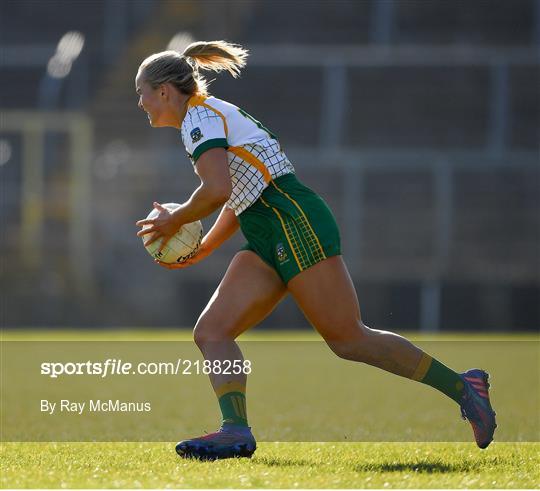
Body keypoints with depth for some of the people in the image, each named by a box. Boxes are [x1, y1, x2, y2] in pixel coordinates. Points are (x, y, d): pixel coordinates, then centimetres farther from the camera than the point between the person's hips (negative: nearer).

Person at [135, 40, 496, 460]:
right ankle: (236, 430, -19)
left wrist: (176, 221, -6)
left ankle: (461, 387, -2)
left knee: (348, 338, -9)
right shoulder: (212, 117, 23)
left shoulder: (200, 116, -7)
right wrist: (199, 252, 23)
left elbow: (218, 190, -22)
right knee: (212, 332, -4)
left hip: (296, 224, -10)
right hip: (268, 240, 10)